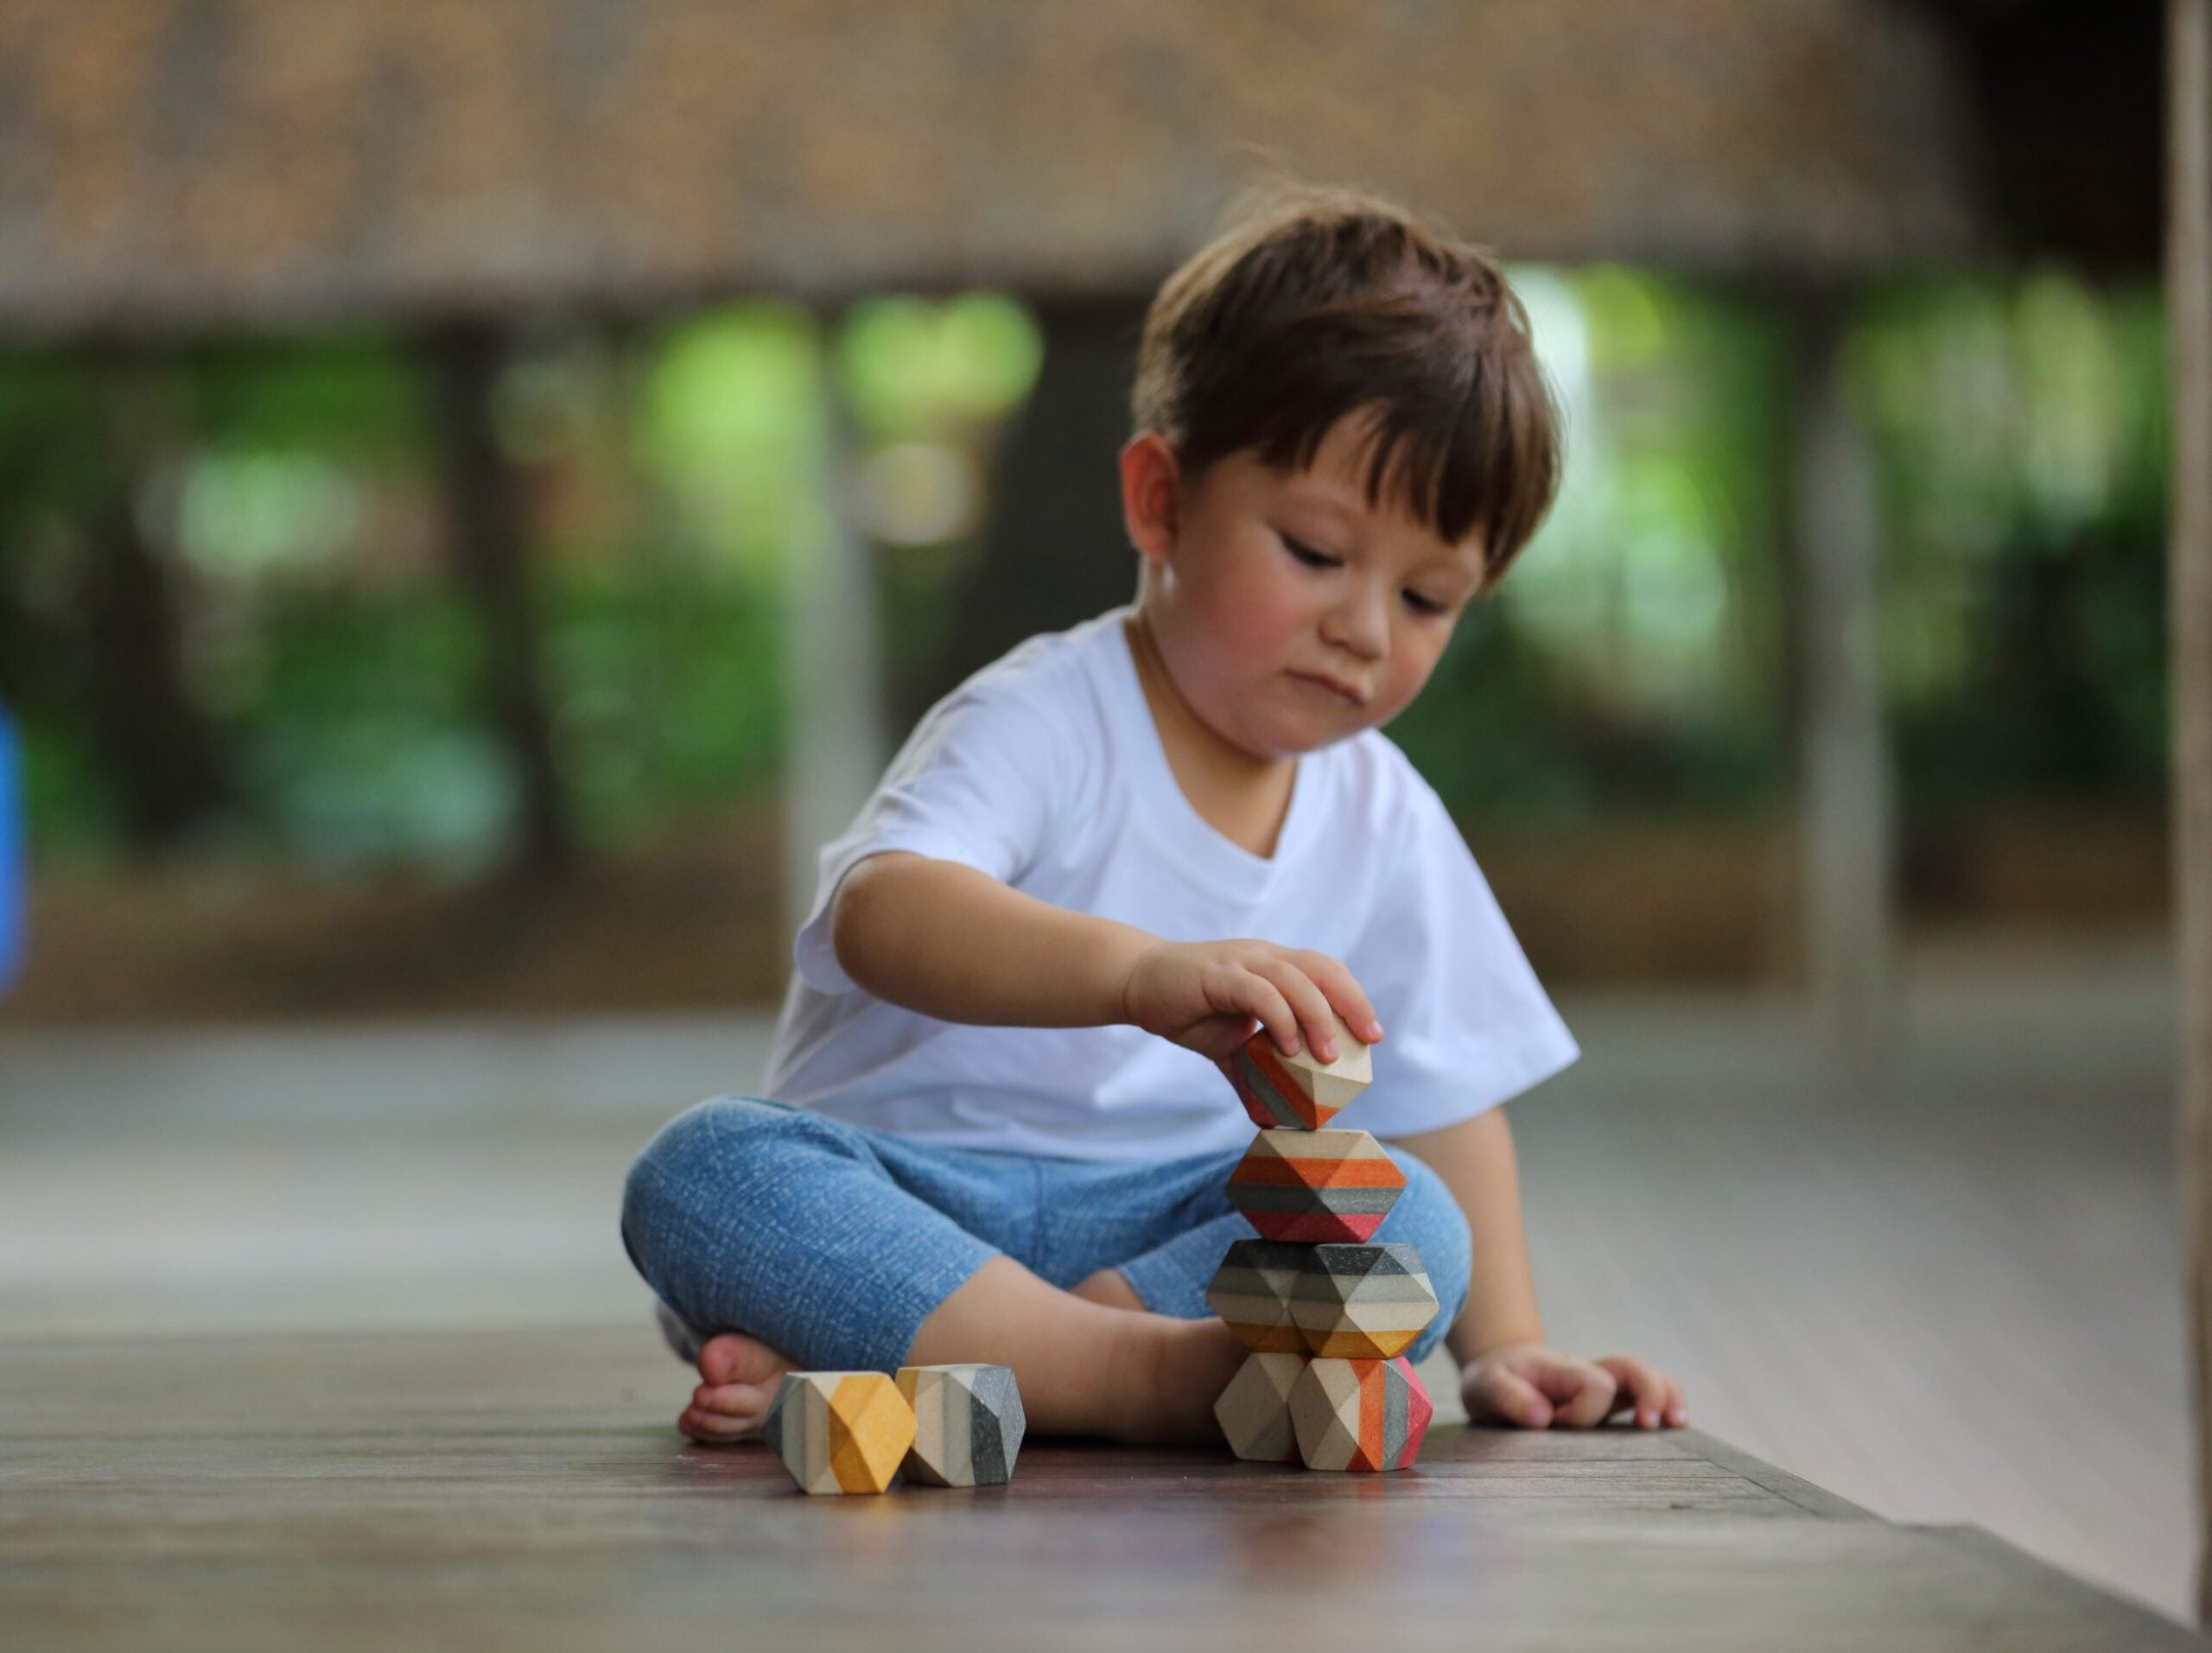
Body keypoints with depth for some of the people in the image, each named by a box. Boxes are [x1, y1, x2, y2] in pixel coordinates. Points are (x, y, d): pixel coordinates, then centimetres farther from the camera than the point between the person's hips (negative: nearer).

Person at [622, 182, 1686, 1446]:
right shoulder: (1045, 723, -10)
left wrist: (1503, 1346, 3)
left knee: (1410, 1225, -25)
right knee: (706, 1170, -32)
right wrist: (1141, 971, -48)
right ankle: (1151, 1370, -40)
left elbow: (1445, 1105, 18)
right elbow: (881, 916, -31)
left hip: (1167, 1222, 4)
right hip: (910, 1196, -4)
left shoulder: (1385, 820, 10)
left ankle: (868, 1371, -31)